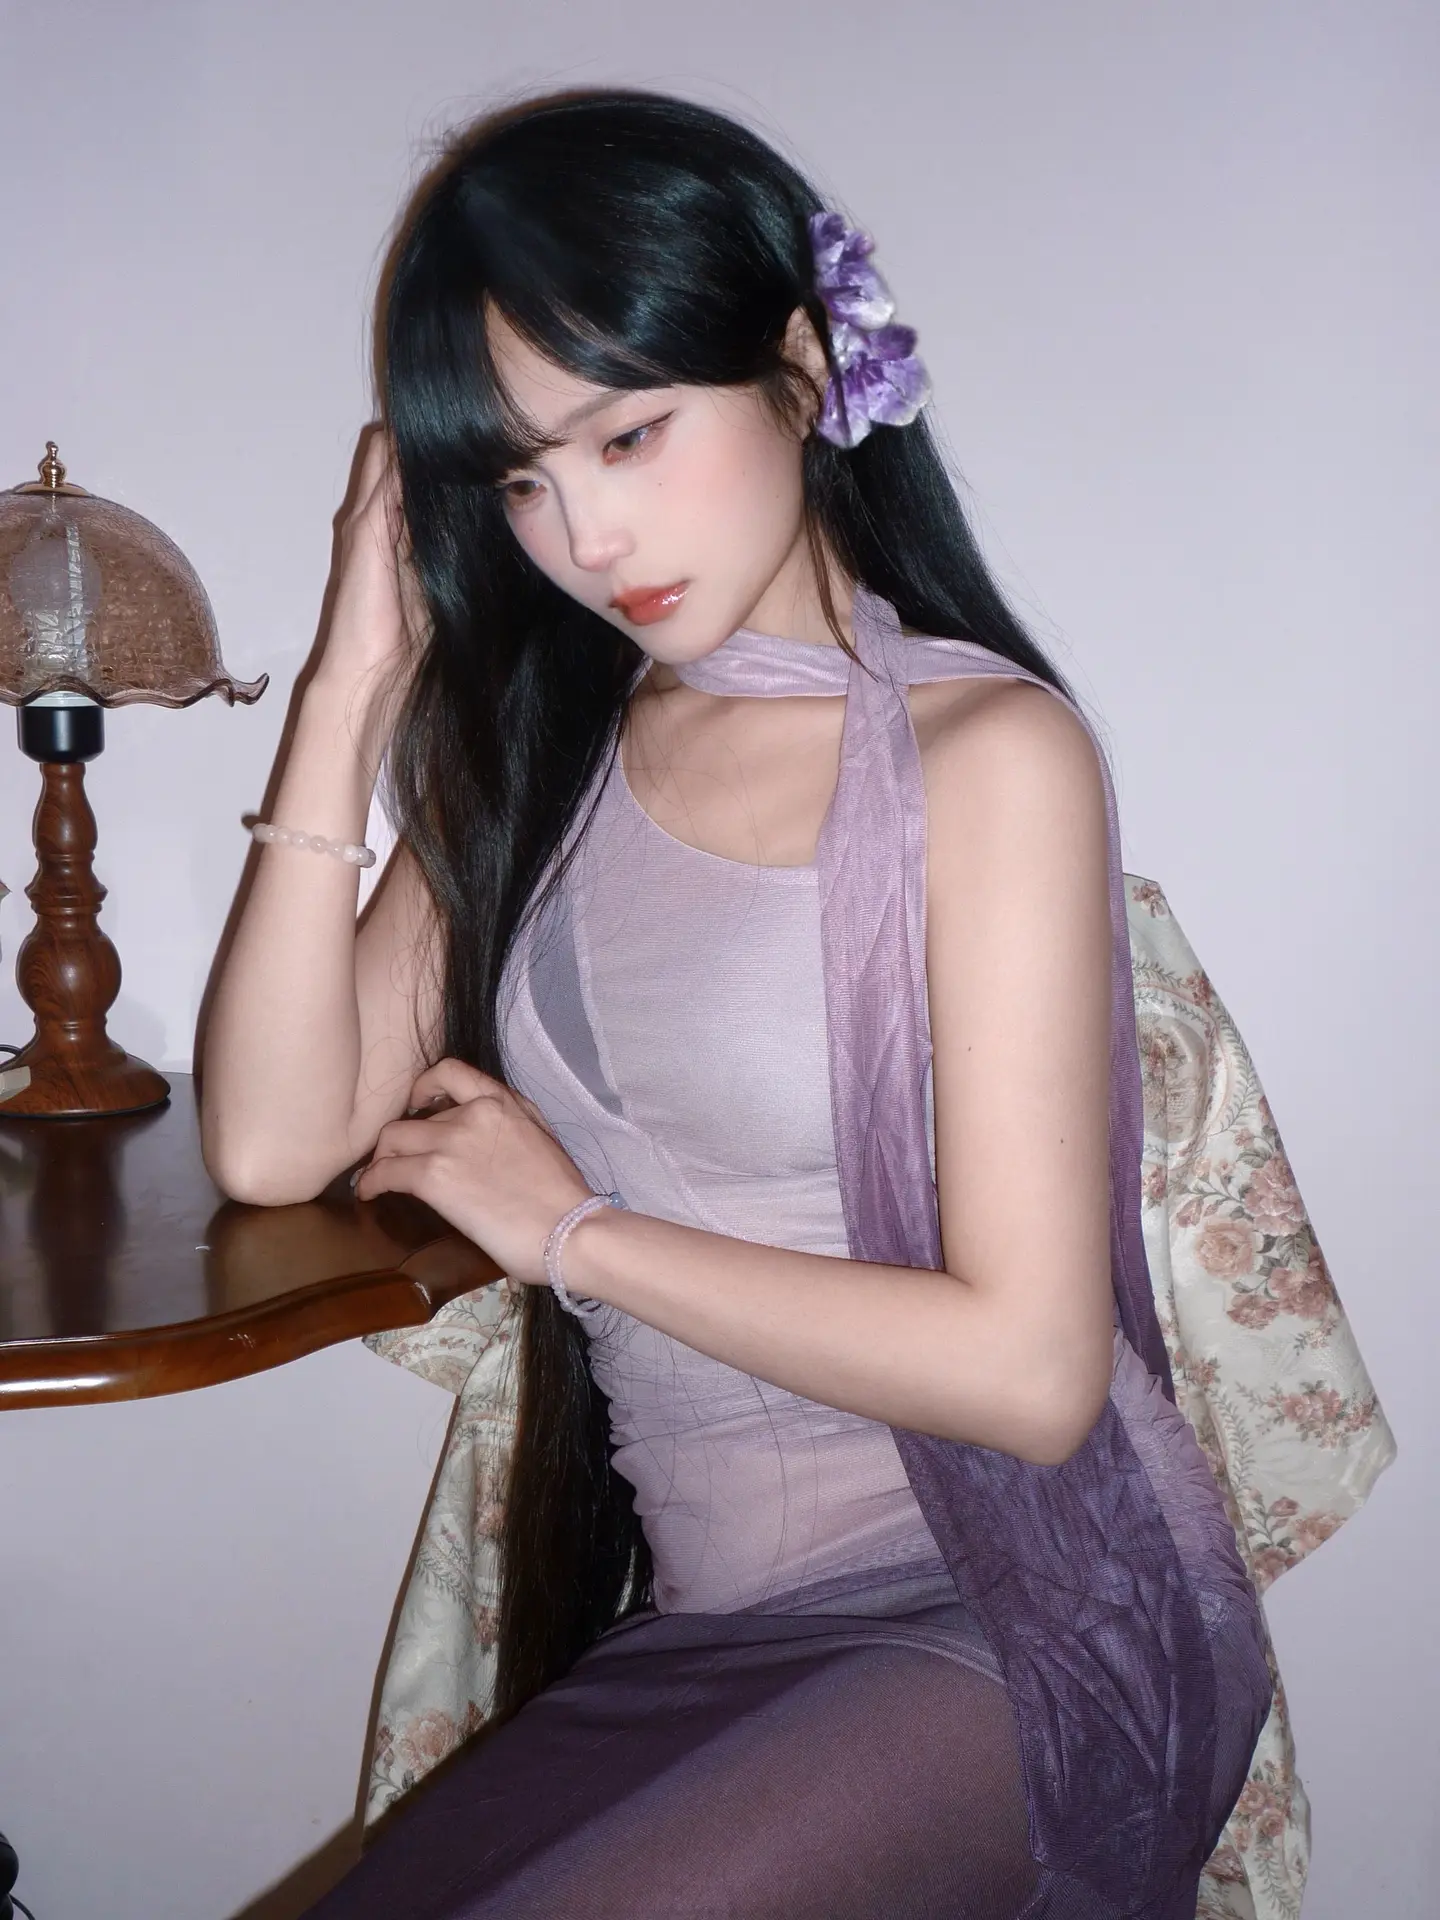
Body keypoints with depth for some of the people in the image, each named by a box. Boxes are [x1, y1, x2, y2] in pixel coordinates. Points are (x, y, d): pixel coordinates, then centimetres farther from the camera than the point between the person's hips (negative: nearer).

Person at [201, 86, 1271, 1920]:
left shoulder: (985, 750, -10)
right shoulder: (537, 758, 7)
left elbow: (1029, 1369, -15)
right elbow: (275, 1143, -4)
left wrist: (573, 1227, -7)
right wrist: (358, 677, -4)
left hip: (1006, 1626, -4)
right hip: (687, 1637, 5)